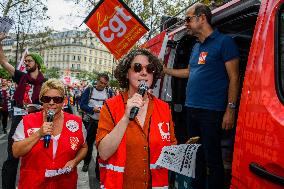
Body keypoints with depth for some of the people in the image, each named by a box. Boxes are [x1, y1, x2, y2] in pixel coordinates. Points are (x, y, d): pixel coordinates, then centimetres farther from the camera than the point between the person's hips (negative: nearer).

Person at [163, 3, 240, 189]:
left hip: (211, 111, -8)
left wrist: (230, 109, -14)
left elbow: (234, 77, -9)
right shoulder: (196, 47, 18)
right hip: (192, 110, 8)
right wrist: (165, 70, 24)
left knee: (212, 159, -1)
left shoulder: (224, 41, -5)